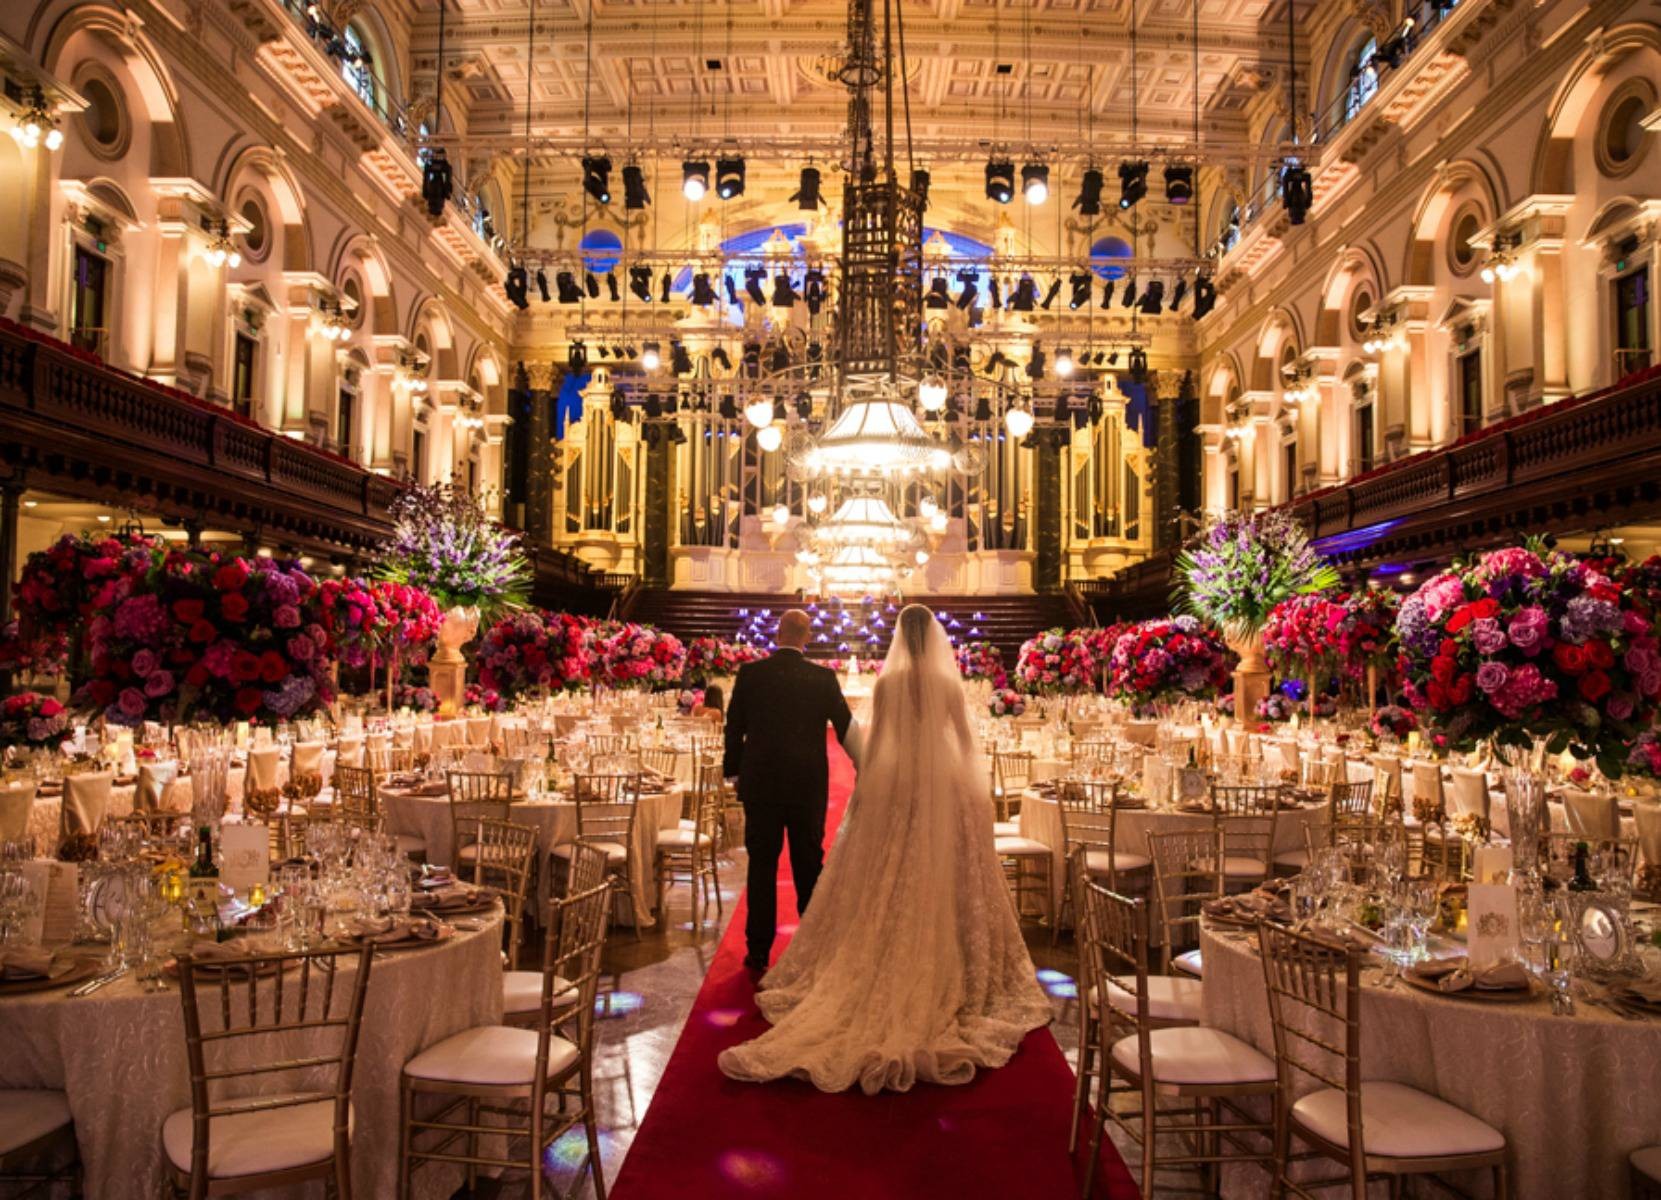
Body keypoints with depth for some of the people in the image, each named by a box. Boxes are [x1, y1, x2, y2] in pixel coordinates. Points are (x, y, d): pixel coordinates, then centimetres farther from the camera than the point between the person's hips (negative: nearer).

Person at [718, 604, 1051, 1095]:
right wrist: (975, 790, 10)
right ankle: (945, 982, 12)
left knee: (886, 886, 10)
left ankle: (879, 986, 14)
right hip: (942, 787, 0)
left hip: (893, 784, 1)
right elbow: (966, 741, -1)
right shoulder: (949, 683, -6)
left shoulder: (886, 682, -5)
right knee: (943, 888, 8)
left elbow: (874, 741, -4)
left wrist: (860, 789, 5)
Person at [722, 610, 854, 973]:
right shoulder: (823, 678, -5)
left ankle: (759, 950, 10)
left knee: (762, 867, 7)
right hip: (808, 786, 0)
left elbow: (733, 728, 1)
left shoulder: (749, 674, -5)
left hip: (760, 783, 0)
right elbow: (846, 728, 1)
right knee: (809, 866, 11)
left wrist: (732, 769, 15)